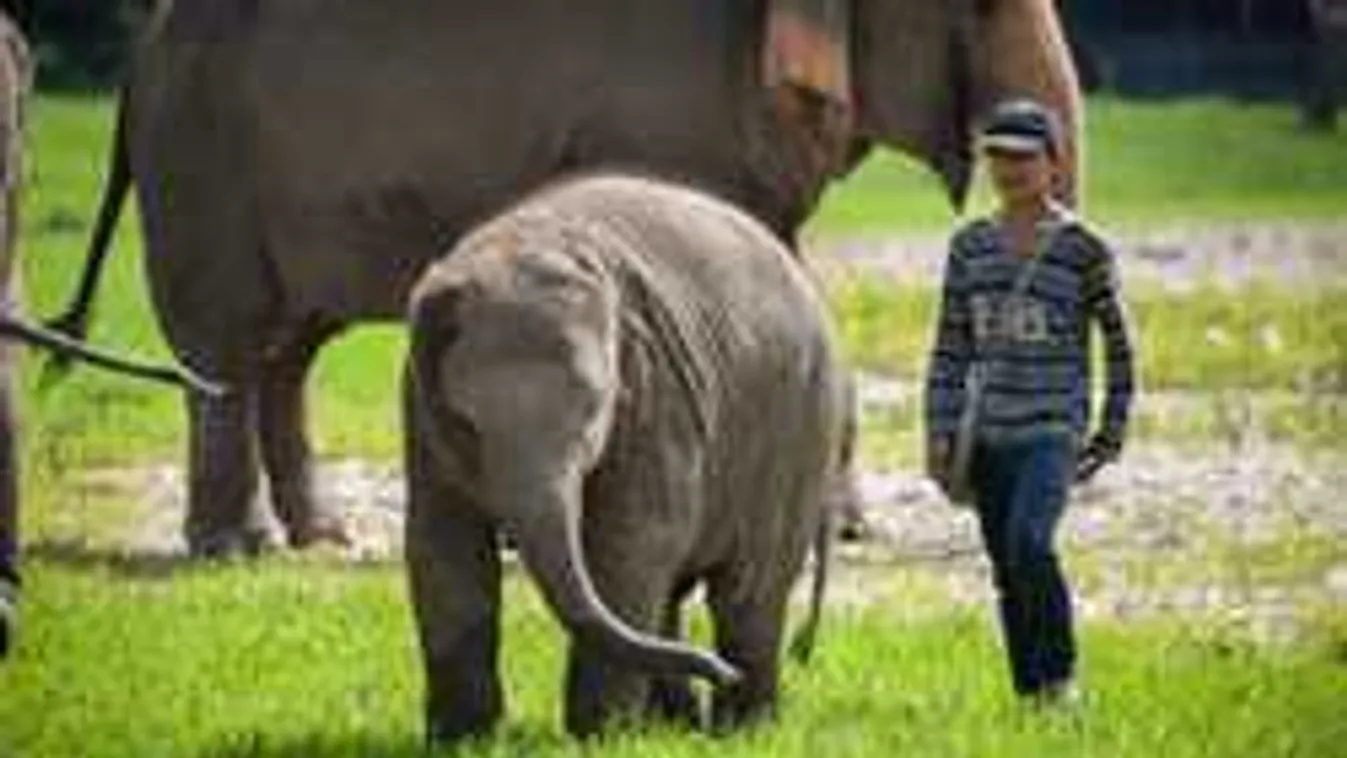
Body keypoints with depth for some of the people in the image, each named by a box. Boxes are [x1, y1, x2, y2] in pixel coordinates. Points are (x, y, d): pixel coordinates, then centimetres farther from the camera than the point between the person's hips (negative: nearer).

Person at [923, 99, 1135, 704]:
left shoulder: (1083, 249, -3)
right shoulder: (970, 246, 8)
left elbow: (1117, 343, 4)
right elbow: (950, 348, 11)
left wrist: (1112, 432, 3)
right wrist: (939, 433, 5)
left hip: (1054, 429, -5)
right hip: (989, 432, 5)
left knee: (1029, 543, -24)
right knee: (1006, 572, 6)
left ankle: (1060, 674, -10)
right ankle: (1028, 694, 15)